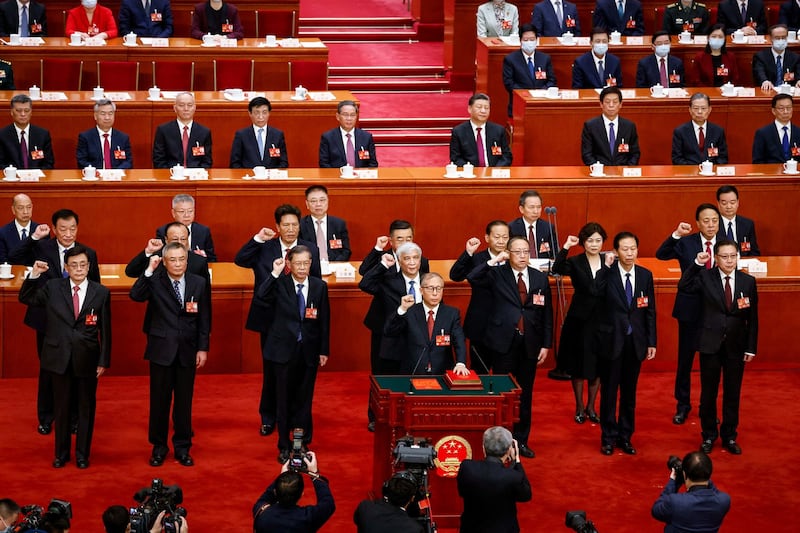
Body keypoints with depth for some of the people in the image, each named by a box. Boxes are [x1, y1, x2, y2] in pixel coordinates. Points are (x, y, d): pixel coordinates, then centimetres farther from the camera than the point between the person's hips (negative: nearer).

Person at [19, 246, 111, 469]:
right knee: (61, 407, 11)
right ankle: (61, 453, 25)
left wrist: (104, 361, -3)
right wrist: (34, 275, -11)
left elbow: (105, 330, -1)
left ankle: (82, 454, 23)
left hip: (87, 359, -1)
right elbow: (25, 299, 3)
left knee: (86, 407, 9)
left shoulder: (101, 293, -3)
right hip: (60, 358, 1)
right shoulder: (52, 287, 0)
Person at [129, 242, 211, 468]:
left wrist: (203, 348, 1)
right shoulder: (155, 281, -4)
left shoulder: (199, 283, 1)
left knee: (184, 400, 8)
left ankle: (182, 447, 19)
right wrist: (149, 270, -26)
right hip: (162, 349, -1)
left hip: (187, 349, 1)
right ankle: (159, 447, 17)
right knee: (159, 400, 5)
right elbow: (135, 295, -22)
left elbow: (204, 319, 4)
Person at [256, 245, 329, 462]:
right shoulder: (279, 284, -5)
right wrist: (275, 273, -27)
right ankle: (284, 446, 15)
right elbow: (261, 296, -24)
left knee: (304, 399, 9)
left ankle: (302, 443, 21)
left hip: (309, 351, 2)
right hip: (284, 349, -2)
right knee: (284, 399, 5)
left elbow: (324, 320, 5)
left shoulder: (319, 286, 2)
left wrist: (324, 350, 4)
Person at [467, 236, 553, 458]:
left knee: (525, 394, 9)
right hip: (505, 342, -2)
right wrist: (494, 261, -16)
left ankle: (521, 441, 19)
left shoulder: (540, 278, 6)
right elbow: (472, 278, -16)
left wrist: (546, 345, 3)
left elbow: (547, 314, 7)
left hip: (530, 344, 3)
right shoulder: (497, 274, 0)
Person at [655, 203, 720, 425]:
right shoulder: (686, 243, -6)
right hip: (690, 309, -1)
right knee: (685, 359, 9)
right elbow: (661, 255, -19)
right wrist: (676, 234, -33)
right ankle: (683, 405, 23)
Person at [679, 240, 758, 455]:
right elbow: (683, 286, -20)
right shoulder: (705, 277, -4)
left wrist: (751, 348, 0)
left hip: (736, 346, 1)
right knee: (708, 393, 8)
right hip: (711, 343, -1)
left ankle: (729, 436, 22)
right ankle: (709, 436, 22)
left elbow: (752, 318, 2)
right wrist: (697, 264, -27)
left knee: (732, 393, 9)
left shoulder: (748, 281, 0)